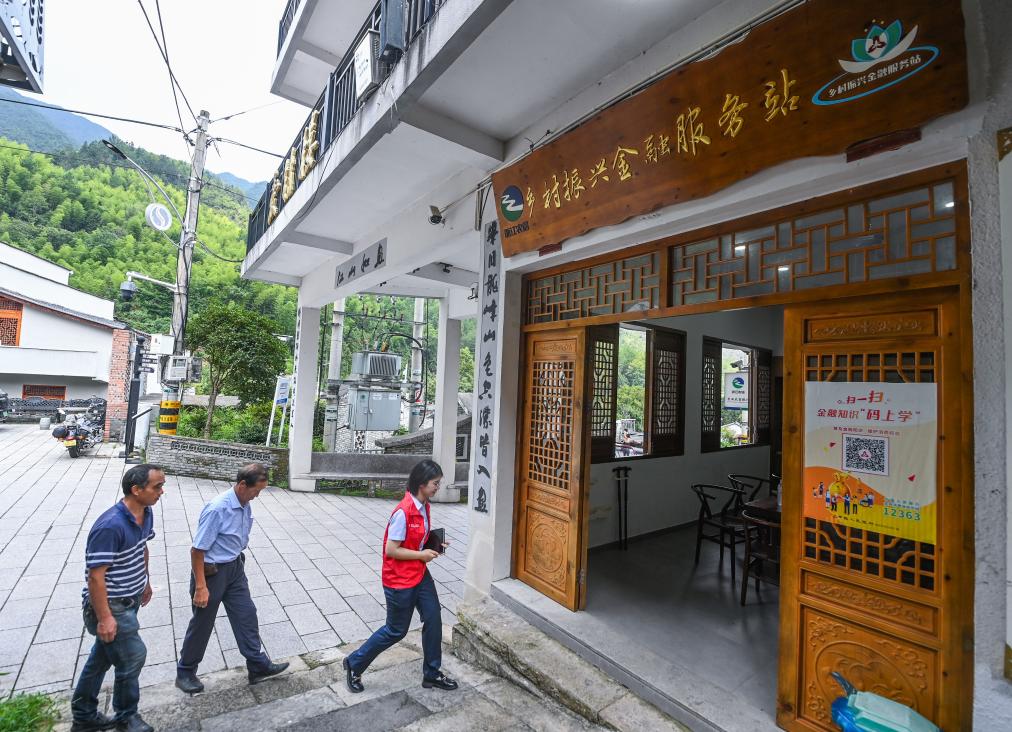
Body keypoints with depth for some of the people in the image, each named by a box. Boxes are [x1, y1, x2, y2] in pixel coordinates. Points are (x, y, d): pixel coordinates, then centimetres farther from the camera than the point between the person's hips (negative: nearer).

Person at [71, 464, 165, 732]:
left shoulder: (146, 514, -5)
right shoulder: (111, 526, -32)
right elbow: (95, 576, -26)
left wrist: (145, 582, 22)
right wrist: (104, 618, -21)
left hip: (129, 600, 8)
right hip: (109, 605, -8)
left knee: (103, 655, 23)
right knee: (133, 655, 4)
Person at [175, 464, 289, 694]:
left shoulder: (245, 506, -5)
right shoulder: (217, 509, -28)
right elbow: (197, 550, -22)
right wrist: (201, 587, -19)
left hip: (235, 568, 7)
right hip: (212, 571, -7)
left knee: (246, 615, 10)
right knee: (202, 623, 13)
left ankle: (258, 665, 23)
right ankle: (185, 672, 37)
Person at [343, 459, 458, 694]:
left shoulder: (424, 506, 0)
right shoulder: (403, 512, -28)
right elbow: (391, 550, -24)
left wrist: (432, 545, -2)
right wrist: (422, 555, -18)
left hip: (420, 574, 8)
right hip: (399, 579, -8)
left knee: (433, 619, 10)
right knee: (396, 630, 10)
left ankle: (432, 673, 29)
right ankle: (354, 664, 32)